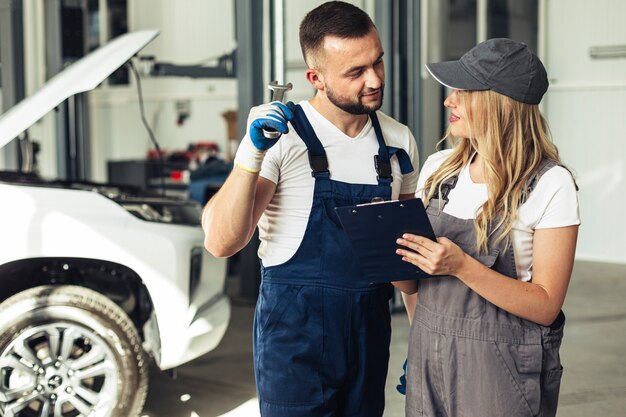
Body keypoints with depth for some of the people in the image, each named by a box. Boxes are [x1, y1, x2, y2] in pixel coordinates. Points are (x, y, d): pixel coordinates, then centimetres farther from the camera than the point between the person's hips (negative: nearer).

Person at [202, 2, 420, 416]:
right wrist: (251, 154, -29)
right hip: (296, 334, -4)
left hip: (371, 330, 5)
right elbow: (221, 242, -19)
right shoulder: (282, 137, -12)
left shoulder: (399, 141, 3)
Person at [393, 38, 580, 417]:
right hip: (429, 352, 5)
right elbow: (412, 284, 7)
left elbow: (545, 307, -15)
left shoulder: (551, 185, -13)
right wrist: (391, 254, -14)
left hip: (502, 366, -5)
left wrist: (461, 266, -25)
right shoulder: (438, 168, 2)